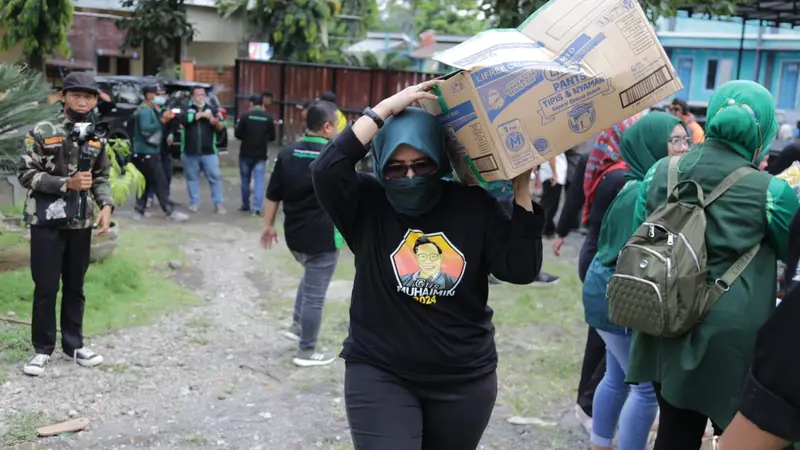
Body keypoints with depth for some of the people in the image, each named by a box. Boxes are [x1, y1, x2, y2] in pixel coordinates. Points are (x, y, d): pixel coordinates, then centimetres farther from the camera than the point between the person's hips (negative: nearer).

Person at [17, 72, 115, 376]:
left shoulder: (96, 138, 7)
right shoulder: (43, 132, -6)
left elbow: (102, 177, 13)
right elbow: (26, 174, -9)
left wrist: (106, 206, -5)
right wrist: (67, 183, -19)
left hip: (81, 223, 4)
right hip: (47, 222, -4)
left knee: (75, 286, 12)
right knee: (46, 287, 2)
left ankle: (74, 344, 24)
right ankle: (43, 348, 16)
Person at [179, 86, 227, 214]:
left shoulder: (212, 110, 8)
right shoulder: (187, 109, 6)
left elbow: (222, 126, 0)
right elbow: (183, 118, -17)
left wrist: (216, 123, -23)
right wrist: (202, 114, -19)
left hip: (209, 151, 0)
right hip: (190, 152, 0)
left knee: (215, 176, -4)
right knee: (192, 178, 7)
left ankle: (218, 203, 1)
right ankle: (194, 202, 17)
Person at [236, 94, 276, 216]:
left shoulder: (245, 116, -9)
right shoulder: (268, 118, -2)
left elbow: (237, 134, -8)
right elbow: (272, 137, 1)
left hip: (246, 153, -1)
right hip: (261, 155, 1)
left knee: (245, 180, 15)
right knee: (259, 181, 0)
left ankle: (245, 204, 25)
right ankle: (257, 208, -9)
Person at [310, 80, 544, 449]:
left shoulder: (474, 207, -5)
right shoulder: (367, 205, -9)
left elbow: (521, 269, -10)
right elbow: (326, 171, -27)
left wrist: (522, 190, -14)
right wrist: (384, 110, -25)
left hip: (465, 380, 3)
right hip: (379, 374, -2)